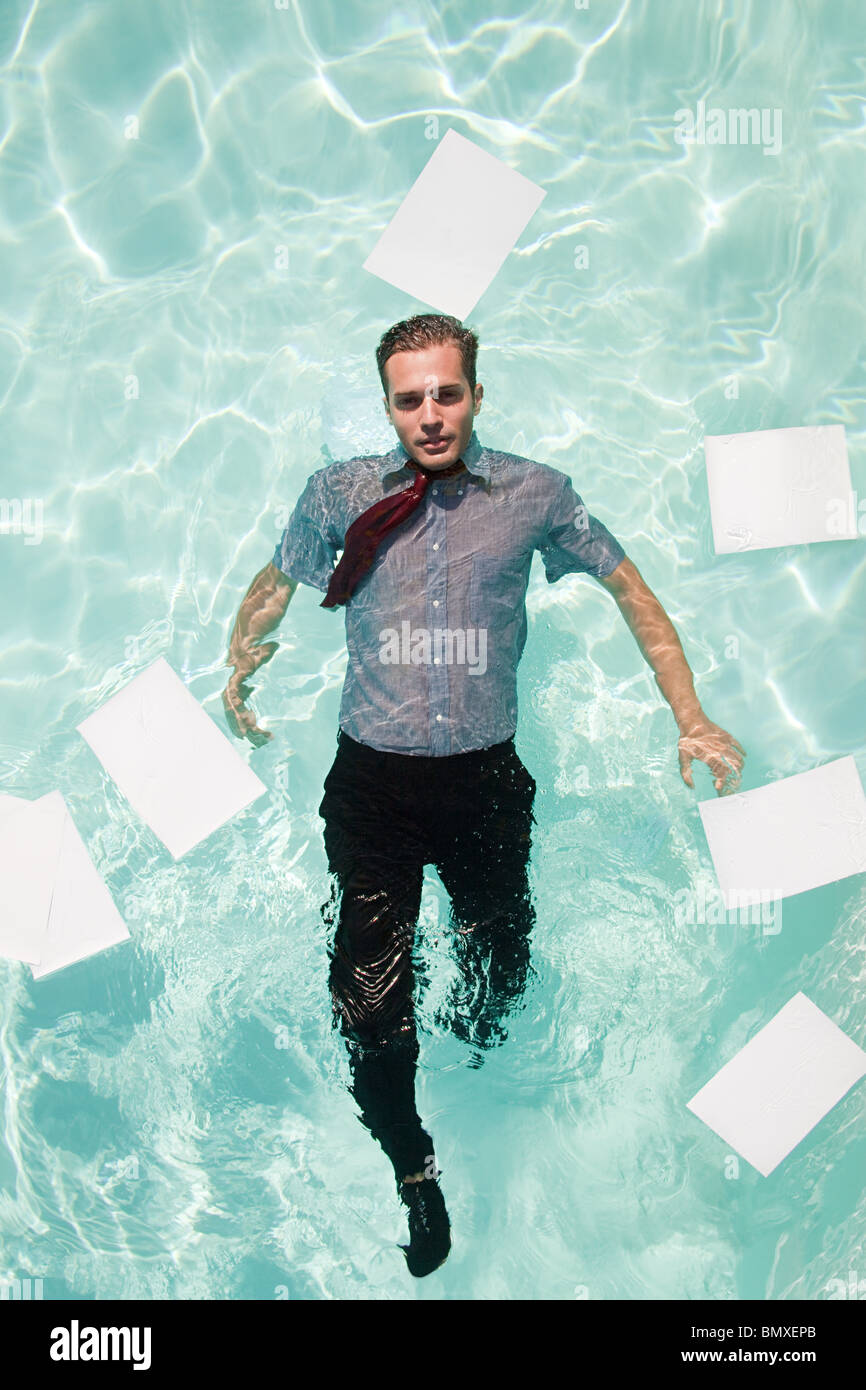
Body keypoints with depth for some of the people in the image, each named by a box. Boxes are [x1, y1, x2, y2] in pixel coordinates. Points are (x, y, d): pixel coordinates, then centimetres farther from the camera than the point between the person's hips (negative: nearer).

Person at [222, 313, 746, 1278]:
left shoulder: (534, 494, -1)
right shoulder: (340, 493, 0)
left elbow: (629, 590, 9)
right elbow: (276, 582, 18)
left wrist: (690, 718, 5)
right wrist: (242, 658, 4)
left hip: (487, 777, 1)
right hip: (373, 776, 0)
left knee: (500, 967, 18)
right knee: (368, 998, -3)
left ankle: (479, 1029, 58)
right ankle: (413, 1172, 26)